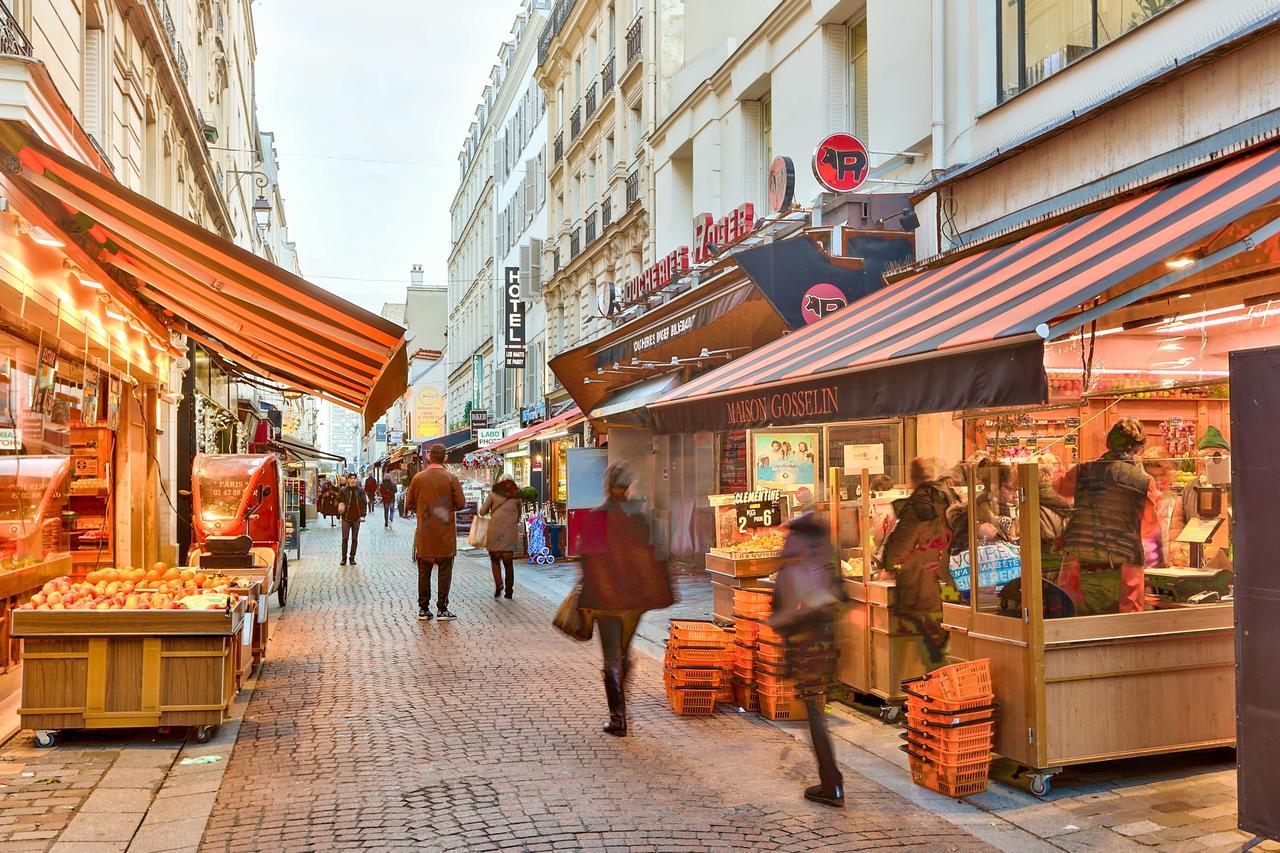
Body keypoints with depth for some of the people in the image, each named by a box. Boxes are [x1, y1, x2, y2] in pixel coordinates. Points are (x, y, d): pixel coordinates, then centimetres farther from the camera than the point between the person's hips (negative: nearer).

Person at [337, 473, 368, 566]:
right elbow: (339, 502, 8)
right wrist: (340, 510, -11)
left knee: (355, 539, 5)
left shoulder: (360, 491, 2)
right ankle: (344, 558, 7)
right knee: (345, 538, -2)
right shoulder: (343, 490, 1)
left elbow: (364, 503, 4)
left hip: (356, 518, 1)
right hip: (346, 517, -1)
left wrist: (363, 515, -5)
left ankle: (352, 558, 13)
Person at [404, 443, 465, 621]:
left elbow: (409, 502, 5)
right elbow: (461, 503, -7)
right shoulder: (451, 478, -8)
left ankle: (423, 609, 14)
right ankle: (442, 609, 6)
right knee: (444, 571, 6)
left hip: (424, 533, 2)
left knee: (424, 572, 11)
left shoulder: (418, 478, -2)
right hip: (445, 533, -2)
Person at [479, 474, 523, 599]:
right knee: (509, 562, 8)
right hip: (511, 531, 2)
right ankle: (509, 590, 5)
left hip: (495, 529, -2)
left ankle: (498, 583, -10)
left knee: (495, 559, 9)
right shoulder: (516, 496, 11)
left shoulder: (494, 494, 6)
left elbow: (482, 511, 6)